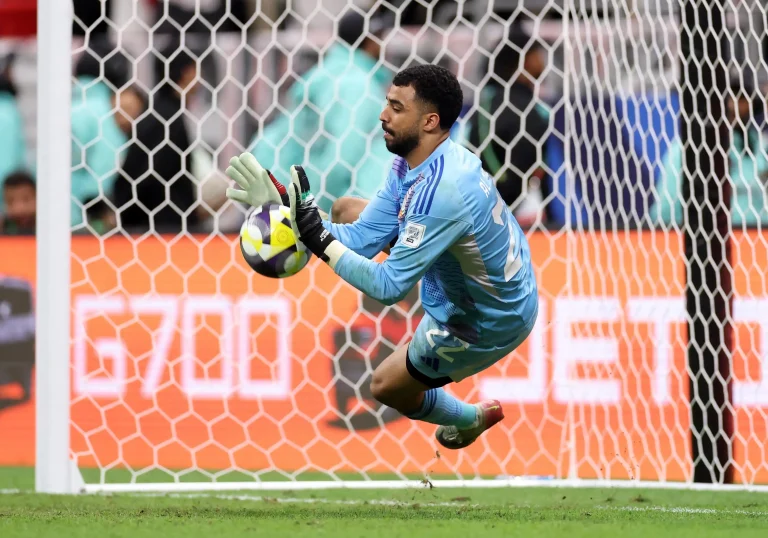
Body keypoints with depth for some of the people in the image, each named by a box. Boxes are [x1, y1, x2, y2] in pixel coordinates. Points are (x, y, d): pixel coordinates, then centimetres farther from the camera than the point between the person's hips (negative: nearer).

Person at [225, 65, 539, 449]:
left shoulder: (440, 194, -40)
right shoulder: (411, 164, -10)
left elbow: (388, 287, -35)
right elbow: (360, 240, -8)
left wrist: (320, 241, -33)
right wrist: (285, 203, -14)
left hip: (489, 323, -9)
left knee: (387, 387, 13)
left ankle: (472, 420, 41)